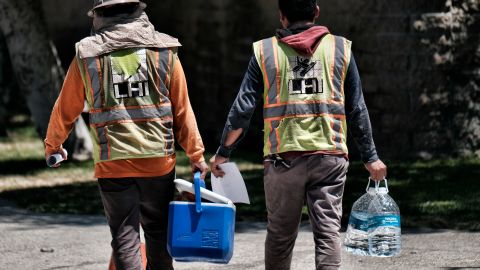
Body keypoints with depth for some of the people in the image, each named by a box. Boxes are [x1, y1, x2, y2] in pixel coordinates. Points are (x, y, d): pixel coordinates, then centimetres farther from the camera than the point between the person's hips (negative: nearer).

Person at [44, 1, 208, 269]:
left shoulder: (87, 55, 0)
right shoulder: (164, 51, 2)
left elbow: (66, 109, 10)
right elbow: (182, 111, 4)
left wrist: (52, 144, 27)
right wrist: (197, 155, 11)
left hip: (112, 165, -1)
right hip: (159, 161, 1)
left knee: (125, 238, 2)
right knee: (158, 233, 15)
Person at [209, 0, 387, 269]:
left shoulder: (265, 51, 5)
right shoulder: (340, 48, 7)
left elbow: (242, 108, 2)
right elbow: (357, 109, 8)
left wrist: (223, 152, 11)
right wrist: (370, 157, 15)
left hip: (283, 156, 0)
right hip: (330, 156, 0)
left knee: (280, 234, 10)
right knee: (328, 229, -1)